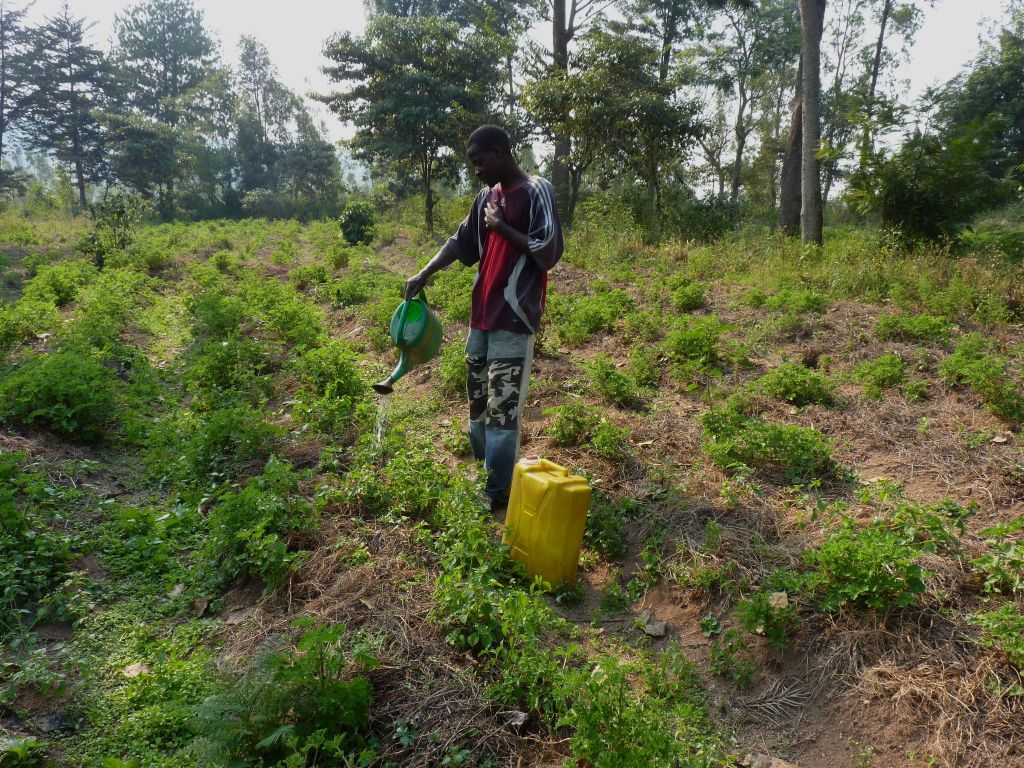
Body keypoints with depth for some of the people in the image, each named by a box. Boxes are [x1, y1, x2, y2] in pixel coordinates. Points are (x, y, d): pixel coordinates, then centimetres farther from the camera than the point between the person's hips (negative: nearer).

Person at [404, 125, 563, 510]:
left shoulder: (537, 192, -9)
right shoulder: (487, 196, 13)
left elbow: (547, 254, -15)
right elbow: (461, 242, 19)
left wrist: (502, 228, -12)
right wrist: (424, 273, 8)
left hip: (513, 320, -8)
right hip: (482, 315, 8)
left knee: (502, 407, -5)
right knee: (478, 399, 15)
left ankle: (499, 490, 5)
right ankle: (480, 471, 30)